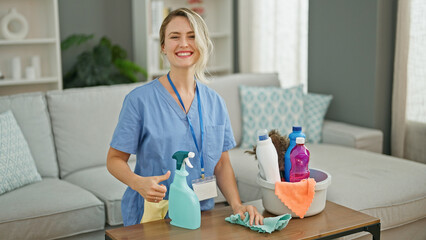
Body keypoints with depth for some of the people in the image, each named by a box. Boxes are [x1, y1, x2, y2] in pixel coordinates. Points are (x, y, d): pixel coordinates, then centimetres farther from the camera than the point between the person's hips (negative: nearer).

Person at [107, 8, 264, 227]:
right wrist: (138, 182, -22)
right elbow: (115, 159, -3)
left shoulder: (215, 102, 7)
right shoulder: (139, 99, -7)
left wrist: (236, 204, -3)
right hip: (151, 217, -3)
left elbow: (221, 164, 11)